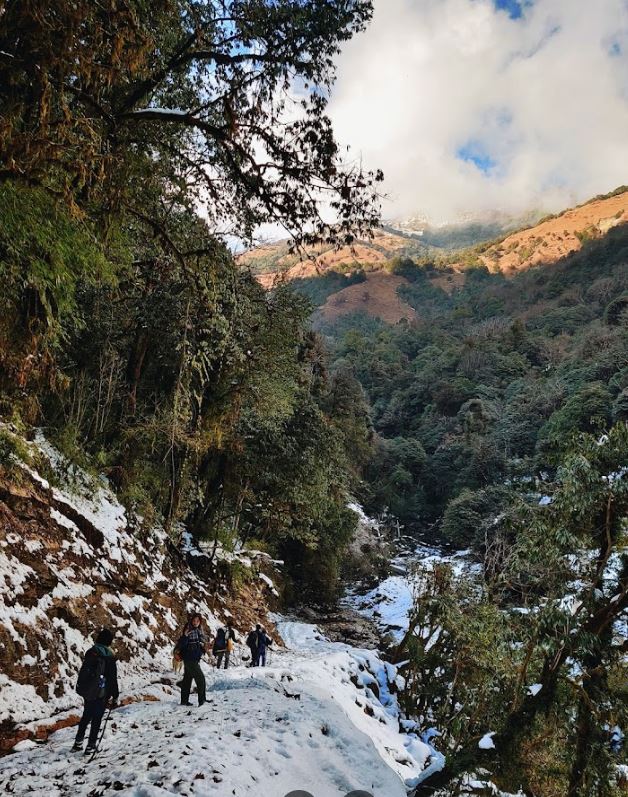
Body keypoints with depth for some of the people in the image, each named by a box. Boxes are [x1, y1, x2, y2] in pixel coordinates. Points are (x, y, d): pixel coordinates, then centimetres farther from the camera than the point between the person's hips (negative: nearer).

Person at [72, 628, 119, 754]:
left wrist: (82, 687, 20)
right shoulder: (109, 657, -17)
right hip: (101, 694, -5)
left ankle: (78, 743, 25)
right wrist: (115, 696, -4)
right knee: (96, 719, 8)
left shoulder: (90, 653, -1)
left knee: (86, 716, 22)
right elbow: (112, 678, -12)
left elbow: (82, 672, 9)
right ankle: (91, 746, 12)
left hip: (86, 691, 5)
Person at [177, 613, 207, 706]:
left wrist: (203, 645, 0)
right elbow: (180, 645, -22)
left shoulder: (200, 631, 7)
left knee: (187, 679, 14)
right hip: (189, 659, -8)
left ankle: (184, 700, 22)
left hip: (196, 659, 8)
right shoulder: (188, 631, -16)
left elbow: (204, 641, 21)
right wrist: (185, 636, -38)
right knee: (200, 678, -7)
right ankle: (202, 700, -1)